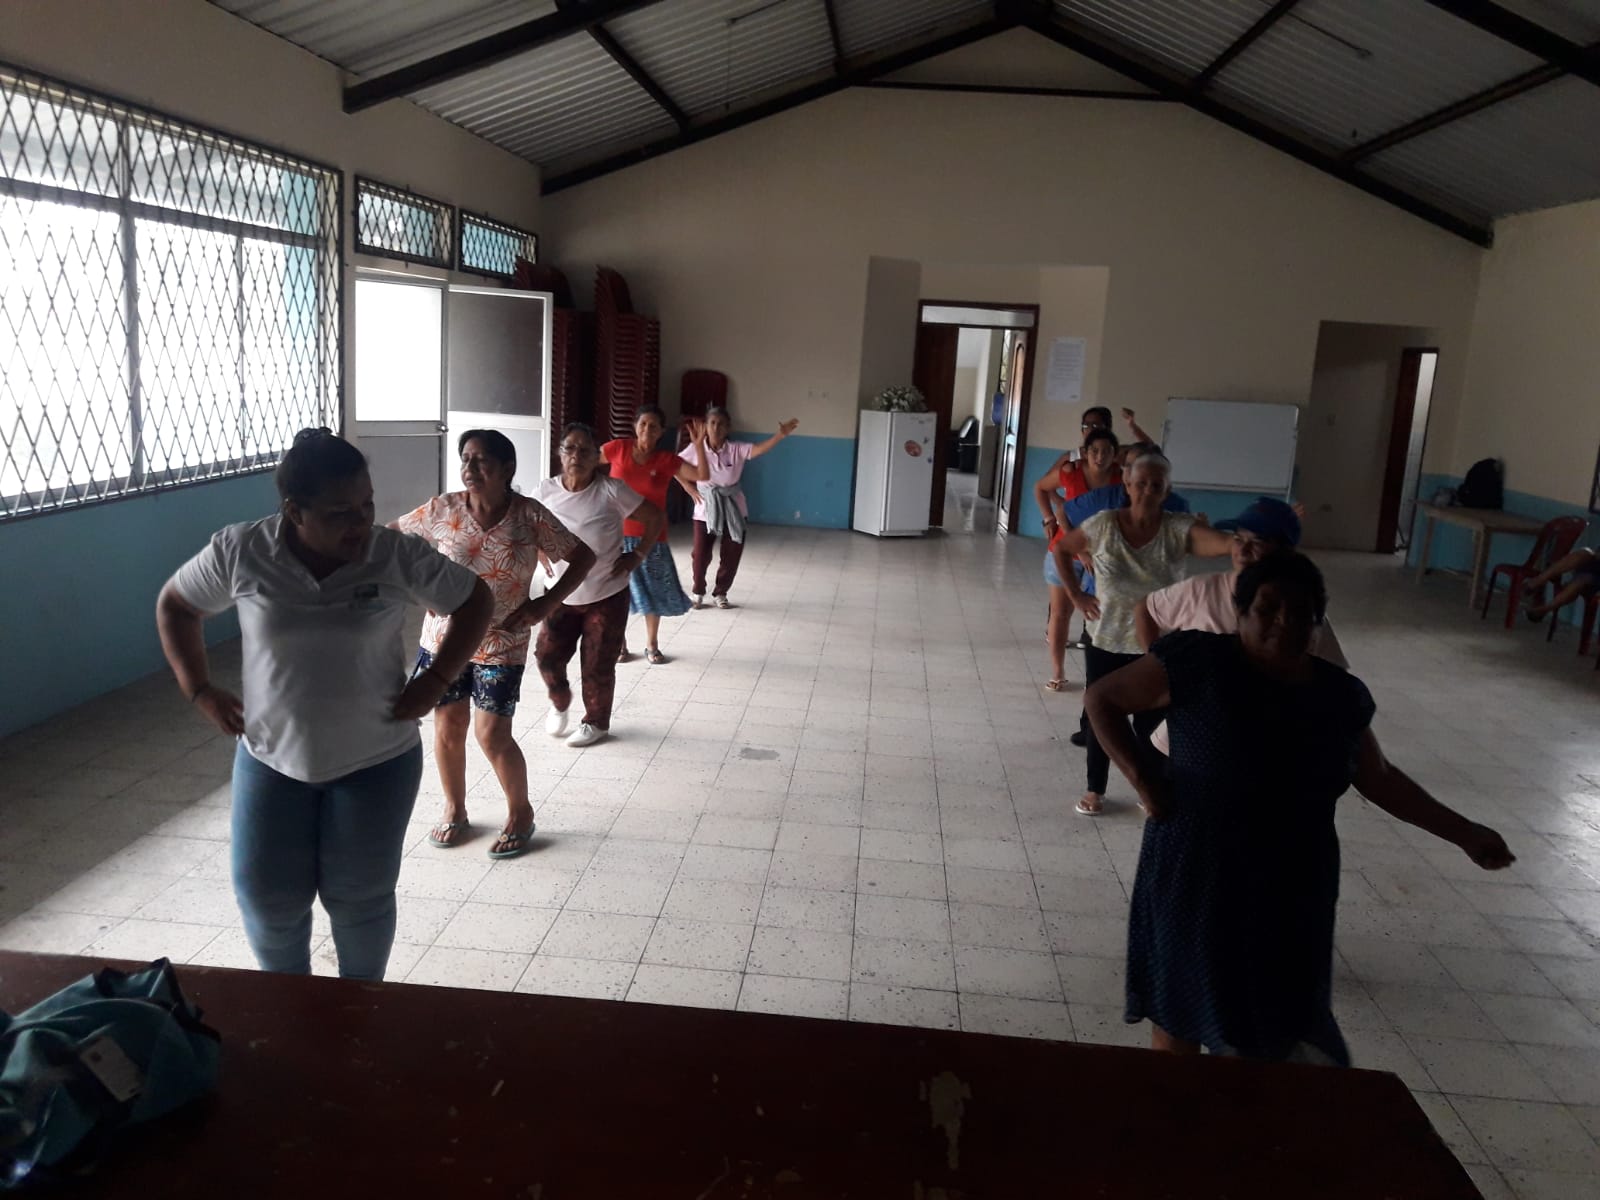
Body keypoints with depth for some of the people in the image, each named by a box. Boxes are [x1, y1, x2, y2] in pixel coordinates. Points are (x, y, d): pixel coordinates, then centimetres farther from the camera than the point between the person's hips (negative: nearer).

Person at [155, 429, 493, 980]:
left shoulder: (398, 555, -15)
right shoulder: (239, 552, -11)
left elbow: (475, 600, -2)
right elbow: (175, 606, 7)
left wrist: (435, 681, -9)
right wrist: (200, 691, -2)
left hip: (377, 762, -1)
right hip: (271, 759, 2)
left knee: (360, 897, 10)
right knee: (266, 897, 10)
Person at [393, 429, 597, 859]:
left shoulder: (530, 515, -11)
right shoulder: (442, 510, -8)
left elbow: (583, 555, -4)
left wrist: (546, 603, -12)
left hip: (501, 645, -2)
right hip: (444, 638, 3)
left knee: (492, 734, -4)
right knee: (448, 726, 11)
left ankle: (520, 813, 19)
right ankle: (454, 808, 34)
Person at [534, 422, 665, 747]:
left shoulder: (611, 490, -16)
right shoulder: (546, 491, -5)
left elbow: (656, 518, -7)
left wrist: (637, 555, -9)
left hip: (607, 596, -3)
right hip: (563, 595, 3)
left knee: (598, 665, 4)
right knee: (547, 655, 3)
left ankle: (596, 722, 27)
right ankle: (559, 703, 34)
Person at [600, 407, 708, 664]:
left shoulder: (666, 460, -4)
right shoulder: (618, 448, -5)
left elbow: (702, 476, -11)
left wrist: (699, 445, -22)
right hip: (616, 533, -1)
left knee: (653, 592, 8)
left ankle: (652, 645, 26)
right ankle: (619, 645, 23)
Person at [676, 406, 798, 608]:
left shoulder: (736, 449, -8)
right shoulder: (696, 449, -7)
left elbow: (760, 449, -24)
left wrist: (781, 434, -40)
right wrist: (689, 489, -2)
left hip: (733, 508, 1)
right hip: (706, 508, -1)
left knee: (732, 555, 5)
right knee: (701, 555, 0)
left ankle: (720, 593, 27)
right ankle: (699, 593, 24)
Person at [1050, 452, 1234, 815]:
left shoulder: (1179, 529, -13)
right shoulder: (1103, 524, -10)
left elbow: (1223, 543, -31)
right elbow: (1060, 547, 5)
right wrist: (1075, 595, -2)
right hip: (1106, 642, 1)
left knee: (1151, 723, 11)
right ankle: (1095, 790, 30)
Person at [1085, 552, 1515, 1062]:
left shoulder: (1340, 695, 1)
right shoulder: (1200, 662, -14)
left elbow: (1379, 779, 16)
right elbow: (1102, 698, -6)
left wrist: (1464, 833, 15)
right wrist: (1141, 776, -15)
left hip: (1292, 893, 4)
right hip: (1196, 879, -4)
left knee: (1283, 1028, 11)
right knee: (1180, 1011, 11)